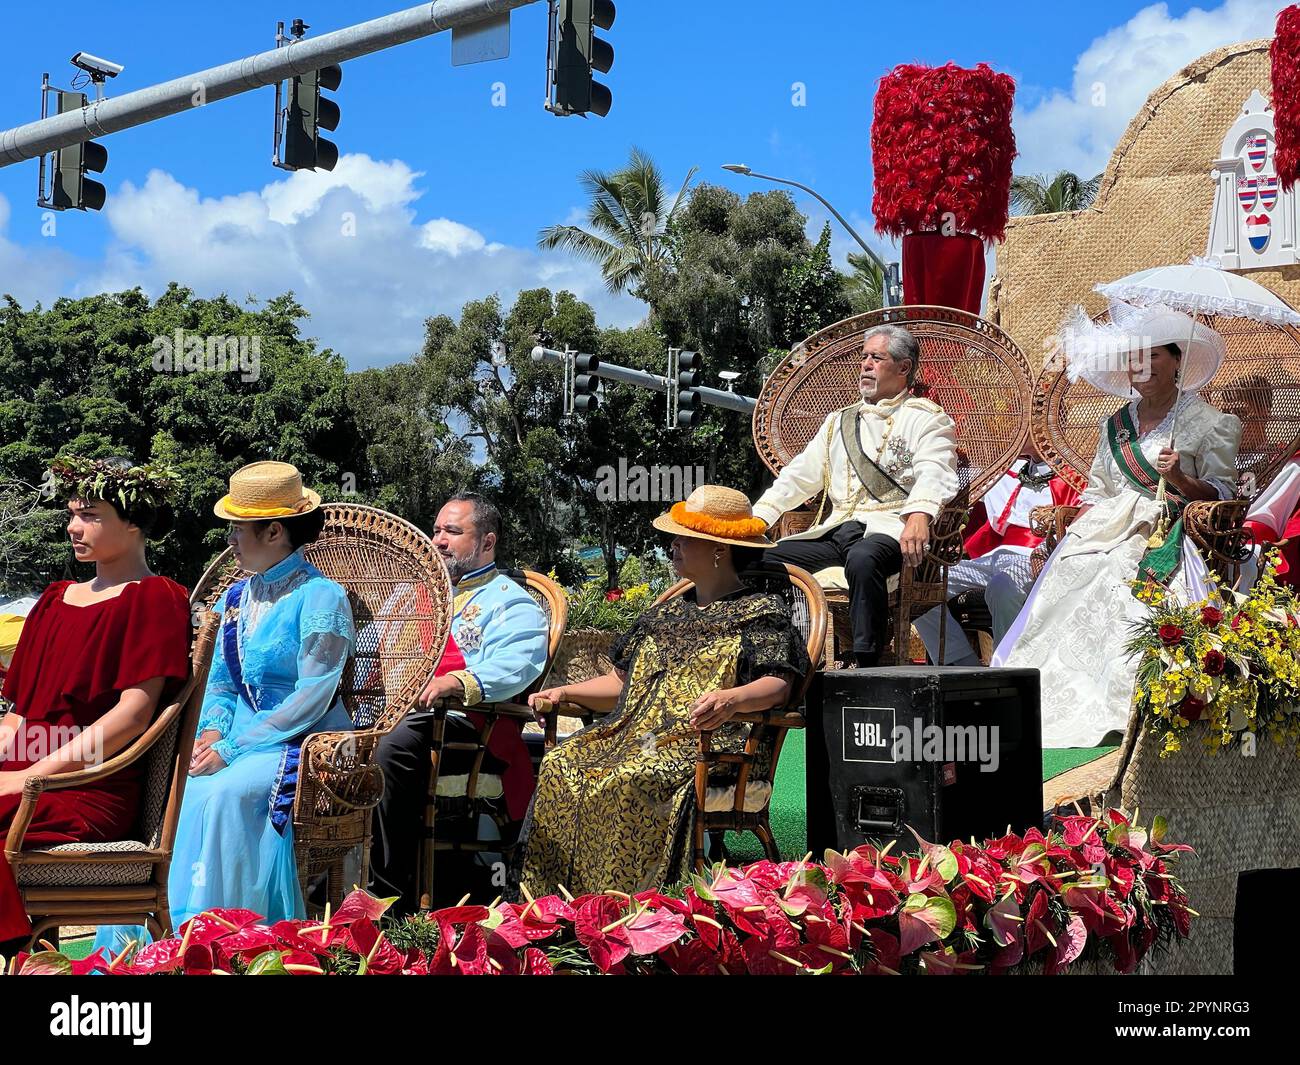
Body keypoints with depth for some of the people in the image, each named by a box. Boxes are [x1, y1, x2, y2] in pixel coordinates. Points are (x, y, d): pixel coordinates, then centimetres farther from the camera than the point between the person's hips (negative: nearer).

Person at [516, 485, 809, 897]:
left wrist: (732, 699, -27)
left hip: (705, 742, -7)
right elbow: (622, 682, 31)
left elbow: (778, 685, -6)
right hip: (633, 735, 7)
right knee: (560, 767, -23)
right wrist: (564, 692, 14)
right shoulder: (665, 615, 30)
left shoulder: (761, 611, 9)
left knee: (622, 782, -36)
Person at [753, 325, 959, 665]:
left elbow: (934, 472, -12)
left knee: (863, 558, -40)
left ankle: (867, 665, -37)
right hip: (835, 531, 6)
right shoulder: (839, 423, 27)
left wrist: (919, 514, -34)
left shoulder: (926, 418, 7)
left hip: (889, 529, -6)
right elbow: (800, 475, 23)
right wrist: (756, 519, 7)